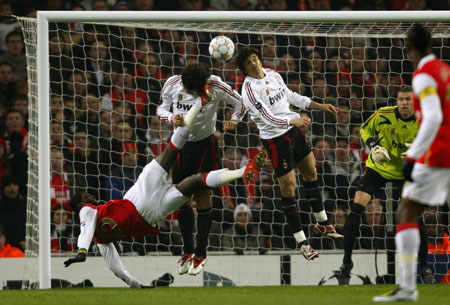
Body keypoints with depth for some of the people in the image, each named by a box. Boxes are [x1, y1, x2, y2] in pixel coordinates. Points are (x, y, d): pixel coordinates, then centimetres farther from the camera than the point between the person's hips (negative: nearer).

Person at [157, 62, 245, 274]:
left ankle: (201, 253, 3)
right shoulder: (172, 84, -12)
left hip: (205, 144, -3)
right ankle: (188, 250, 16)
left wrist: (234, 120, -18)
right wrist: (172, 118, -20)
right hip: (181, 144, 3)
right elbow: (161, 108, 1)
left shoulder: (216, 86, -16)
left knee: (202, 196, -6)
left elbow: (240, 102, -1)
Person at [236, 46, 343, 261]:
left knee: (310, 173, 19)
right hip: (275, 138, -8)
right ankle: (302, 242, 1)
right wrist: (292, 121, -44)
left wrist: (319, 106, 18)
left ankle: (322, 224, 38)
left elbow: (290, 96, 19)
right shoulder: (250, 88, -21)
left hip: (294, 130, 8)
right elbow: (267, 117, -31)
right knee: (288, 187, -6)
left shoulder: (272, 74, 3)